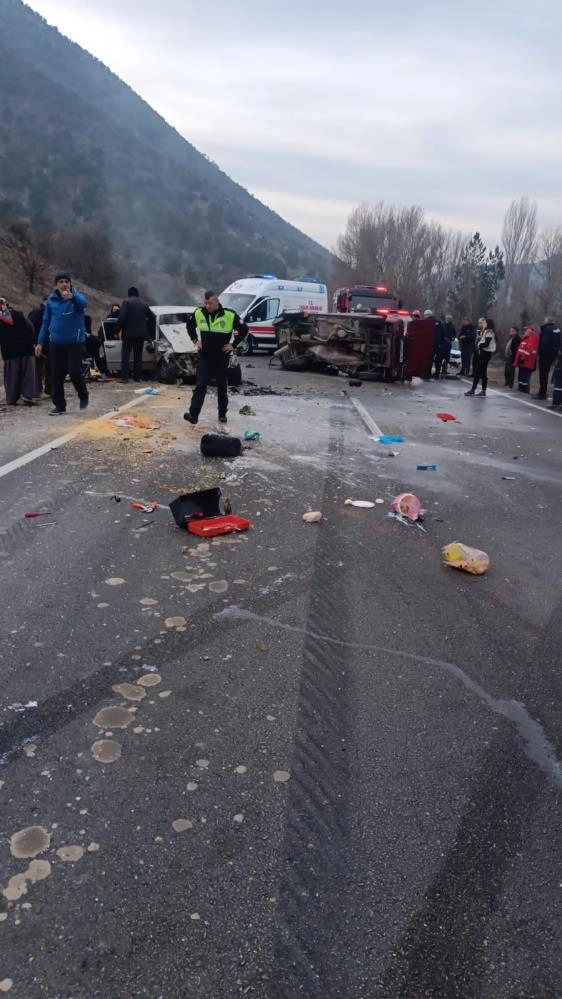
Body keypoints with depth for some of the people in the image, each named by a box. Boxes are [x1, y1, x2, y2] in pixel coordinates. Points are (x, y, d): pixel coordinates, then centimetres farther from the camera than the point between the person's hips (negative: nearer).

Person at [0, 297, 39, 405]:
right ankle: (27, 395, -8)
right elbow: (30, 328, -1)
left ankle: (12, 399, 6)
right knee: (27, 372, 2)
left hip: (9, 351, 0)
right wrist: (33, 342, 4)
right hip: (26, 348, 0)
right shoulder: (18, 314, 3)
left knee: (12, 375, 6)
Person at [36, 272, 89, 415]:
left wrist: (72, 296, -53)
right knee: (56, 375, 3)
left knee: (74, 371, -9)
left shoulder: (76, 297, -5)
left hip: (75, 342, -3)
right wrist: (41, 342, 7)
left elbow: (83, 302, -31)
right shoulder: (51, 300, 5)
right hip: (56, 343, 4)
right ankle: (59, 405, 13)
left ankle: (83, 396, 18)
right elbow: (46, 322, 11)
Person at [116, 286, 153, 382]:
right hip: (141, 333, 5)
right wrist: (150, 332, 27)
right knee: (138, 356, 11)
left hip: (129, 333, -5)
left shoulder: (126, 302, -4)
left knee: (125, 355, -2)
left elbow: (122, 318, -14)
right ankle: (137, 377, 9)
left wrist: (117, 331, -7)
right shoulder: (144, 303, 13)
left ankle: (124, 377, -10)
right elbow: (151, 318, 18)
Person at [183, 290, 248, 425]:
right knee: (200, 385, -8)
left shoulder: (230, 315, -13)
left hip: (222, 357, -1)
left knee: (222, 386, 10)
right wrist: (195, 340, 9)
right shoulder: (198, 313, -3)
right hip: (204, 356, 1)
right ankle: (193, 415, -14)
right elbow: (189, 325, 17)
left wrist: (234, 345, -3)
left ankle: (222, 414, 23)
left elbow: (244, 330, -2)